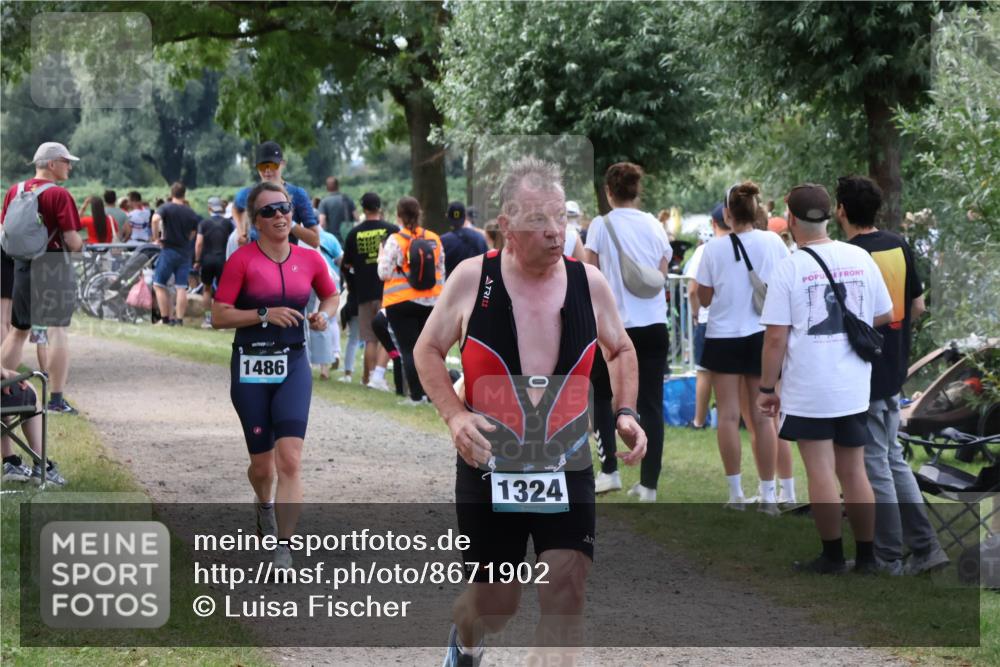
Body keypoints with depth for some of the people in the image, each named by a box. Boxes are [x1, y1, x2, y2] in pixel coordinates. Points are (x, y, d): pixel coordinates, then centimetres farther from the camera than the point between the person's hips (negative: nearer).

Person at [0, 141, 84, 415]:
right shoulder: (59, 195, -12)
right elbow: (73, 241, -15)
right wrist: (79, 244, 6)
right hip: (54, 267, -6)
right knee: (57, 330, -4)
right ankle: (57, 398, -7)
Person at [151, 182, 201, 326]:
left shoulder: (166, 208, -5)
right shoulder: (191, 213, 7)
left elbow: (155, 219, -25)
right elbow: (193, 234, 13)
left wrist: (156, 239, -15)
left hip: (169, 250, -4)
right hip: (185, 252, 4)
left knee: (159, 284, 5)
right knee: (181, 288, 3)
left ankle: (165, 319, 1)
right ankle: (179, 319, -2)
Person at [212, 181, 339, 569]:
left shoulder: (310, 260, 4)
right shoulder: (242, 260, -6)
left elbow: (331, 295, 23)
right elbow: (219, 317, -9)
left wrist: (324, 315, 2)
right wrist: (265, 313, -19)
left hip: (293, 366, 1)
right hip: (251, 368, -1)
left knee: (289, 460, -13)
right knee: (262, 465, 9)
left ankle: (283, 553, -12)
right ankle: (265, 504, 45)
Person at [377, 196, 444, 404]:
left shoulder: (395, 240, -10)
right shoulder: (434, 239, 3)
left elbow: (384, 273, -11)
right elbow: (441, 272, 10)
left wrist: (381, 255, 7)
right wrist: (439, 297, 20)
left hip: (402, 303, -4)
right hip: (431, 301, 4)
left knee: (408, 349, 0)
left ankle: (416, 395, -4)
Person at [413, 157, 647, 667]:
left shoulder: (589, 283, -3)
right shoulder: (472, 279, -10)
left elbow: (621, 351, 15)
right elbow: (427, 351, 2)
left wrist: (625, 412, -2)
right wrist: (455, 415, -14)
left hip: (567, 466, 2)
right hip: (489, 465, -1)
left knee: (567, 587, -14)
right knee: (495, 605, 8)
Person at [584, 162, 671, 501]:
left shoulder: (601, 225, -5)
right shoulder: (656, 227, 6)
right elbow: (661, 278, 9)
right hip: (654, 325, 3)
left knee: (600, 396, 16)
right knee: (651, 406, 4)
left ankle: (610, 470, 7)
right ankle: (648, 483, 1)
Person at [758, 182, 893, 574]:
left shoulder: (788, 269, -11)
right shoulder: (860, 259, 0)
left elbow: (775, 337, -12)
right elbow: (884, 316, 10)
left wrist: (767, 388, -2)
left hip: (808, 392, -4)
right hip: (854, 388, 4)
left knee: (821, 472, 3)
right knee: (854, 472, 12)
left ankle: (833, 557, 7)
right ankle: (866, 557, 17)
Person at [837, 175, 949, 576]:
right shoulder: (899, 247, 5)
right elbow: (917, 307, 12)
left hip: (863, 375, -8)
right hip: (893, 370, 8)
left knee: (874, 465, 1)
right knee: (892, 459, 17)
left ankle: (888, 558, 8)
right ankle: (924, 546, 14)